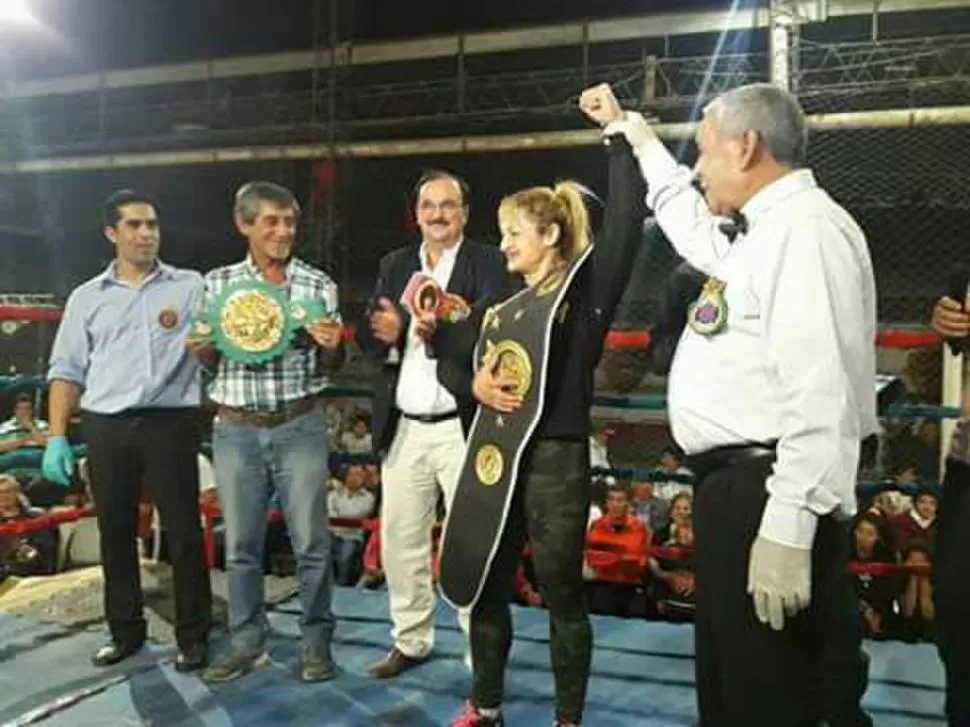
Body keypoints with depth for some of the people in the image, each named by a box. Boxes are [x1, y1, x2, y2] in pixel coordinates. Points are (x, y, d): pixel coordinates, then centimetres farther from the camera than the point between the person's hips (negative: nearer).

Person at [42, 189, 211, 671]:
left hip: (169, 422, -2)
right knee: (115, 535, 11)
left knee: (183, 533, 0)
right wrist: (56, 437, 3)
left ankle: (192, 636, 12)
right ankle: (125, 630, 25)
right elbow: (66, 372, 10)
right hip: (105, 427, 3)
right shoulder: (87, 297, 11)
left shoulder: (191, 287, 5)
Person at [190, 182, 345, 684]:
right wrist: (202, 349, -11)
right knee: (241, 543, 10)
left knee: (311, 541, 3)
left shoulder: (318, 284, 1)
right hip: (235, 429, 2)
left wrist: (331, 345, -16)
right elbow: (211, 363, 11)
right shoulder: (218, 282, 5)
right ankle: (246, 641, 25)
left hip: (300, 426, -1)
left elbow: (330, 367, 5)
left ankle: (316, 641, 19)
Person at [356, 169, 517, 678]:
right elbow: (366, 337, 7)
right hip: (403, 427, 5)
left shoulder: (488, 263, -2)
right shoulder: (394, 265, 13)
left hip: (461, 426, -5)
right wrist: (384, 334, -15)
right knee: (399, 541, 13)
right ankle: (411, 641, 29)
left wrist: (440, 330, -31)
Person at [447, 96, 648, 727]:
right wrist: (477, 382, -7)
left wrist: (618, 131, -15)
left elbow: (627, 220, -17)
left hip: (556, 460, -6)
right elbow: (461, 356, 15)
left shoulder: (585, 291, -6)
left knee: (563, 596, 6)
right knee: (487, 588, 15)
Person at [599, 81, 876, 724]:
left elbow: (820, 395, -25)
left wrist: (786, 528, -28)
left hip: (769, 495, -10)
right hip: (739, 485, 10)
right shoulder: (762, 233, 16)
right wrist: (638, 135, 44)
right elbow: (691, 226, 38)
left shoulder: (806, 229, -16)